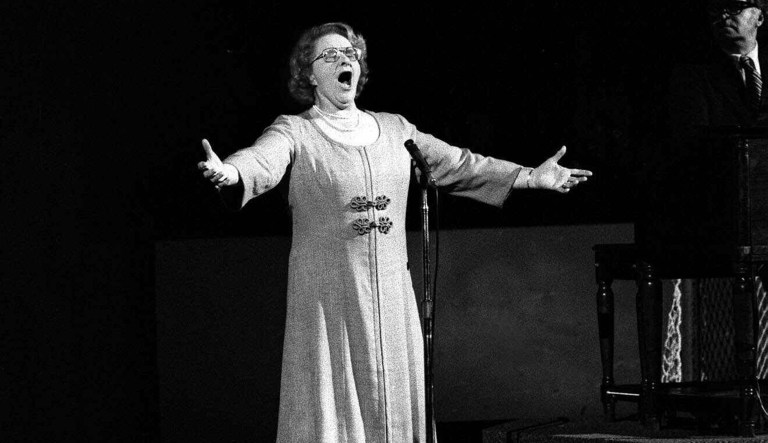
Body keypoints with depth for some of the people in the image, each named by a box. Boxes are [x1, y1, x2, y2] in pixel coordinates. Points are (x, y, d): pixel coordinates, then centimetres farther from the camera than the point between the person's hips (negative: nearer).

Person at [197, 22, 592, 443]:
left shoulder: (393, 129, 14)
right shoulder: (296, 132, -2)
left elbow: (455, 165, 17)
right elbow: (262, 160, -22)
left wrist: (530, 177, 13)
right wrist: (229, 173, -45)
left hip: (392, 295, 5)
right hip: (328, 299, -5)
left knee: (393, 407, 6)